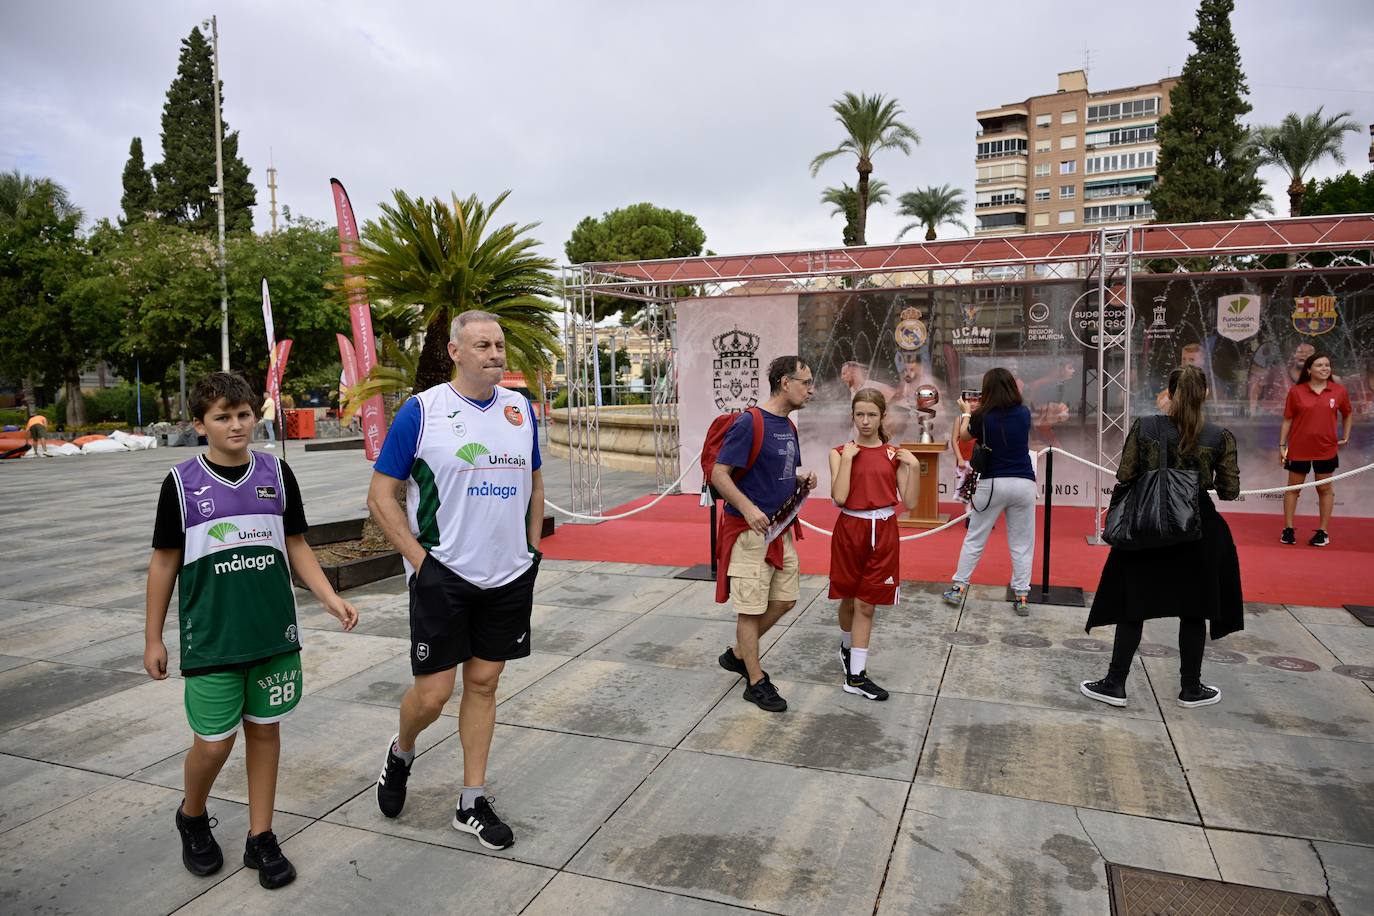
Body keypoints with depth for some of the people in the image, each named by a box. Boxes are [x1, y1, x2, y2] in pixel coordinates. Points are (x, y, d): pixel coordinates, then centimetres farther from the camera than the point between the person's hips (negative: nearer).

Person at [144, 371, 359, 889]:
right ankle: (192, 818, 35)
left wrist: (329, 597, -3)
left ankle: (260, 838, 25)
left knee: (265, 729, 10)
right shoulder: (182, 483, -4)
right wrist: (153, 638, 4)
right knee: (214, 742, 3)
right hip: (210, 639, -2)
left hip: (274, 633, 2)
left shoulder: (275, 473, 1)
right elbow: (165, 561, 2)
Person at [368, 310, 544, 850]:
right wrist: (418, 558, -11)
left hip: (509, 577, 4)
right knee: (433, 692, 0)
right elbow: (381, 495, -5)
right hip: (443, 576, -4)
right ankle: (400, 753, 34)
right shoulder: (421, 411, -8)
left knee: (483, 683, 11)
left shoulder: (520, 409, 6)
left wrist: (532, 549, 10)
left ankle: (472, 802, 24)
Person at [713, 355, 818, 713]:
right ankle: (756, 681, 16)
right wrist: (748, 508, -32)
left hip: (781, 529, 9)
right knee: (750, 607, 2)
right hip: (749, 532, -9)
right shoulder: (749, 423, -17)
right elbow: (719, 474, -19)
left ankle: (737, 654, 33)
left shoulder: (788, 425, 10)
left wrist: (802, 479, 1)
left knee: (785, 599, 16)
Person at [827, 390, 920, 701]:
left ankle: (856, 675, 8)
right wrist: (848, 458, -16)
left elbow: (910, 502, -1)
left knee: (866, 605, 3)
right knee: (849, 600, 14)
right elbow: (839, 498, -15)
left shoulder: (894, 455, 3)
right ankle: (847, 646, 44)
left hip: (883, 533, 1)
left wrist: (914, 467, -10)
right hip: (850, 530, 0)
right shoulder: (840, 452, -2)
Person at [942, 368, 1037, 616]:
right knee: (1022, 544, 7)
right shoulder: (1024, 414, 1)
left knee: (974, 539, 9)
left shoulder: (982, 417, -6)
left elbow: (964, 435, 13)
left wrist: (966, 412, 30)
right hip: (1023, 484, 2)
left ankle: (958, 589, 14)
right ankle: (1021, 597, 8)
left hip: (991, 484, -1)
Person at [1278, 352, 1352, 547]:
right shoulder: (1295, 391, -6)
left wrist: (1345, 437, 10)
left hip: (1326, 450, 1)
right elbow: (1287, 420, -1)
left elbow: (1348, 414, 15)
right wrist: (1282, 445, -3)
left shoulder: (1339, 391, -2)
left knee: (1325, 489, 9)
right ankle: (1288, 529, 17)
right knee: (1293, 488, 8)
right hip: (1298, 449, -1)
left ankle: (1323, 532, 17)